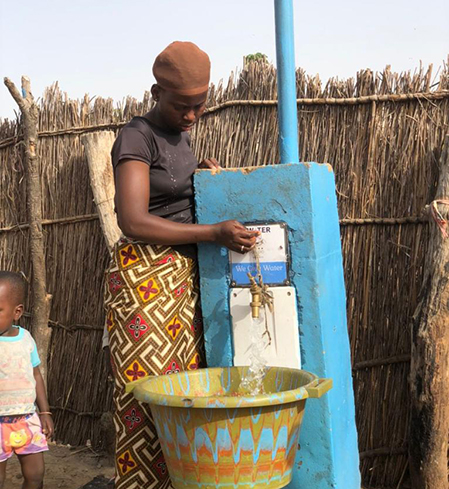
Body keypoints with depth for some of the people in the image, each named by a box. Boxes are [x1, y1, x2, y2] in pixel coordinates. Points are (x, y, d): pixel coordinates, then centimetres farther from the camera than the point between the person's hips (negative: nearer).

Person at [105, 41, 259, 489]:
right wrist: (214, 233, -22)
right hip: (145, 275, -8)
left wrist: (204, 173, 10)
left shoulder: (179, 135, 15)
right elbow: (134, 222, -20)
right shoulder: (137, 136, -10)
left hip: (184, 275, 8)